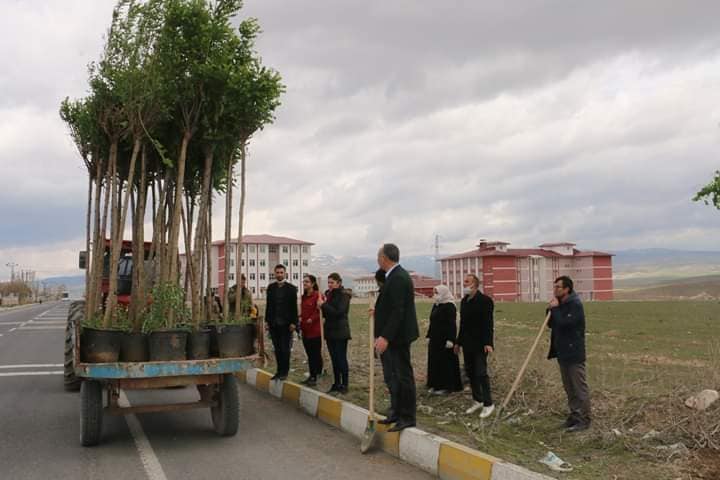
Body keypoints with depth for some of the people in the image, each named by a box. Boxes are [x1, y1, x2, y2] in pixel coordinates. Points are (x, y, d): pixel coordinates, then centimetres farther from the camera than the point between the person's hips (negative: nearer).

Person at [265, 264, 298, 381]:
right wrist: (267, 321, 6)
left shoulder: (291, 288, -1)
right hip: (274, 323, 4)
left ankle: (284, 372, 6)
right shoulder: (271, 287, 10)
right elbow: (268, 305, 10)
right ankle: (279, 371, 14)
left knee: (285, 348, -2)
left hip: (286, 324, -4)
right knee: (277, 349, 7)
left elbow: (294, 307, -4)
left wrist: (293, 322, -10)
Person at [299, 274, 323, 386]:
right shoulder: (303, 296, 13)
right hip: (305, 330, 8)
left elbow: (320, 311, -17)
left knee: (316, 354, 0)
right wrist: (300, 318, 5)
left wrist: (312, 319, -24)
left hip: (315, 330, -8)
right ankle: (312, 376, 21)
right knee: (309, 354, 13)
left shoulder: (317, 295, -13)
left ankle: (316, 378, 6)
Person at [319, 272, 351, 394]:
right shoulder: (328, 294, 10)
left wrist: (324, 305, -17)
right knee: (334, 359, 11)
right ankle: (336, 384, 17)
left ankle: (344, 385, 2)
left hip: (340, 332, -7)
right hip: (330, 330, 7)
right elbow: (325, 314, 13)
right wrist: (322, 306, -7)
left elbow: (338, 312, -20)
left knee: (341, 358, -4)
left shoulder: (344, 295, -9)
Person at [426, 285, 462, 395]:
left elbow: (452, 324, -18)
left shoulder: (449, 306, -14)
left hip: (444, 339, -9)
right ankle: (436, 385, 19)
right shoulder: (436, 305, 12)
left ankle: (446, 386, 5)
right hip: (435, 339, 9)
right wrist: (429, 336, 16)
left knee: (445, 362, -2)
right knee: (435, 361, 11)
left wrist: (450, 340, -23)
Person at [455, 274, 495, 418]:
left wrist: (488, 343, -22)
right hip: (467, 344, 8)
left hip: (480, 344, -7)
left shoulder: (485, 300, -11)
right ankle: (477, 401, 22)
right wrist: (459, 342, 17)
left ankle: (488, 403, 4)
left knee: (481, 373, -6)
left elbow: (488, 323, -16)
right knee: (470, 372, 11)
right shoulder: (464, 301, 12)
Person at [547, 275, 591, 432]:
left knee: (580, 388, -2)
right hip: (562, 352, 9)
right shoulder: (560, 304, 12)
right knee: (569, 388, 15)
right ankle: (575, 415, 24)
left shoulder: (575, 305, -16)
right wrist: (550, 310, -1)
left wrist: (555, 309, -16)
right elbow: (551, 324, 15)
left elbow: (563, 324, -26)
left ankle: (584, 420, 3)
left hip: (574, 353, -9)